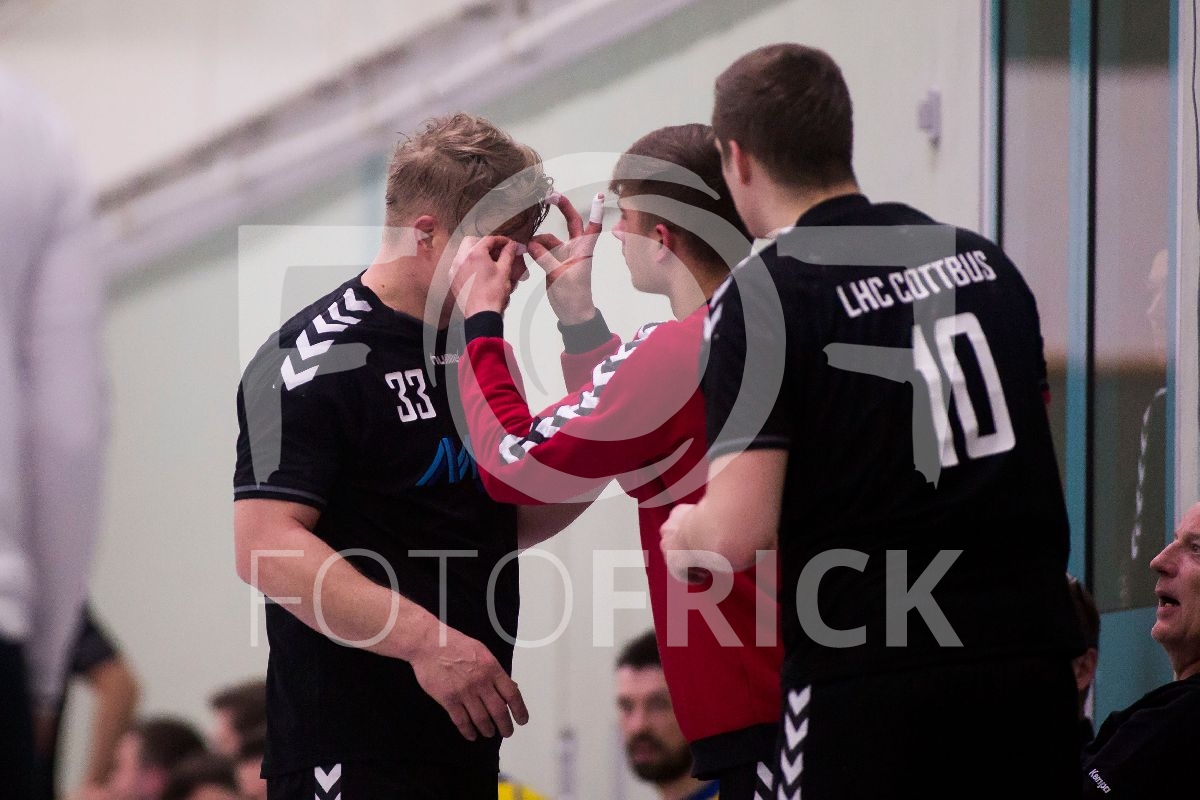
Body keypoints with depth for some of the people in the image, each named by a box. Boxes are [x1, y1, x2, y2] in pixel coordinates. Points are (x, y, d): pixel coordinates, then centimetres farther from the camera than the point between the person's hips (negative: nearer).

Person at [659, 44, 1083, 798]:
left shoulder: (762, 295, -8)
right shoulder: (982, 260, 11)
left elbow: (738, 536, -14)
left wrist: (683, 533, 8)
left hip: (871, 677, -6)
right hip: (1032, 655, 6)